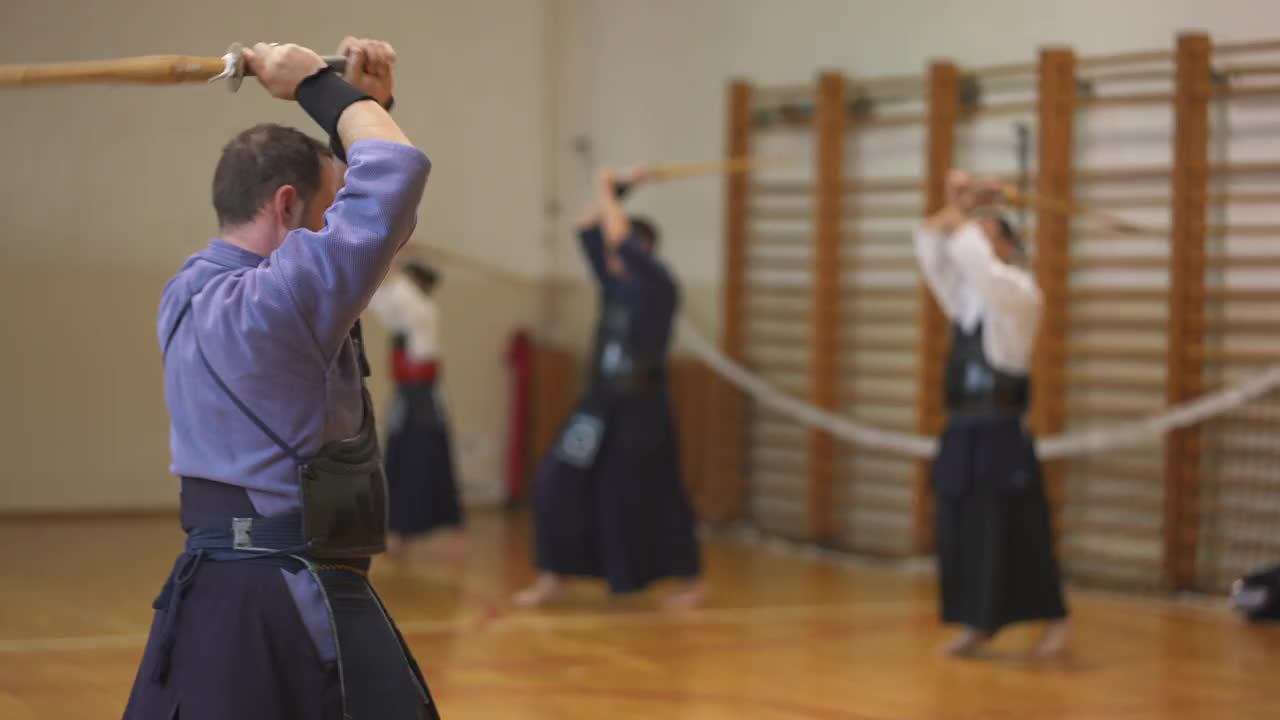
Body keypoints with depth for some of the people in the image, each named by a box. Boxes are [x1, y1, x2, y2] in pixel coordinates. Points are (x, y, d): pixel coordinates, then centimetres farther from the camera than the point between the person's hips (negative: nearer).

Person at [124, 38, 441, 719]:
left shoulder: (186, 293, 9)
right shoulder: (278, 299, -18)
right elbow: (395, 174, -18)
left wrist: (363, 102, 12)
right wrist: (319, 86, -3)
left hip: (205, 591, 9)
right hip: (297, 610, -9)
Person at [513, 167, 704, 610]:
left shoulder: (659, 287, -12)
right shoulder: (615, 285, 9)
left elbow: (621, 241, -25)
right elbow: (588, 232, 11)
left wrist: (609, 193, -13)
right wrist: (616, 191, 4)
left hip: (641, 413, -7)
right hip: (601, 407, 7)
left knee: (655, 499, 2)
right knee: (558, 485, -2)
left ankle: (692, 583, 20)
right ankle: (553, 579, 6)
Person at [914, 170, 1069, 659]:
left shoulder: (1021, 293, -7)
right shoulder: (965, 294, 14)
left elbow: (978, 262, -23)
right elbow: (931, 252, 5)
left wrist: (963, 215, -11)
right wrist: (955, 207, -5)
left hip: (1001, 437, -7)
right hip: (962, 434, 7)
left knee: (1016, 531, -5)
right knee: (961, 532, 5)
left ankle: (1054, 620, 7)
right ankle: (978, 625, 14)